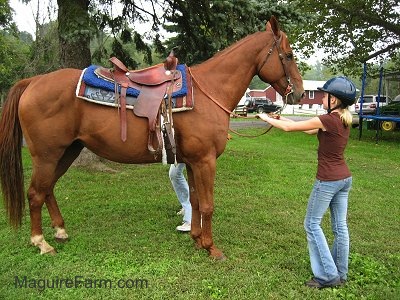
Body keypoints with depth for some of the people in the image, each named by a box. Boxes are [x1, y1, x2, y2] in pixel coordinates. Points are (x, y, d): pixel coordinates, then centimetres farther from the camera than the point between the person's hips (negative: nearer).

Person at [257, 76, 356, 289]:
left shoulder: (328, 120, -20)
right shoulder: (344, 120, 7)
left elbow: (289, 128, -15)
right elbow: (309, 130, 14)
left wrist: (267, 118, 0)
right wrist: (283, 118, 14)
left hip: (328, 180, -9)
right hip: (345, 178, 9)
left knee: (312, 224, 5)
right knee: (340, 226, 15)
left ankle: (328, 275, 10)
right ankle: (340, 274, 28)